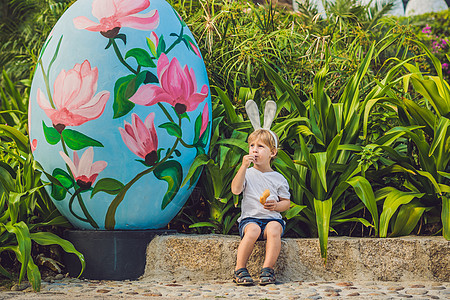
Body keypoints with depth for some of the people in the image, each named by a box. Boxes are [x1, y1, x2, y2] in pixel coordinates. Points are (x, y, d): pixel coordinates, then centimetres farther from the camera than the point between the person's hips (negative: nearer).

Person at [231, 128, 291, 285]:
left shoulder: (279, 178, 11)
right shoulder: (247, 173, 10)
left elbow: (286, 202, 14)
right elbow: (235, 190, -10)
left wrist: (276, 206, -10)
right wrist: (244, 166, -15)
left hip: (272, 218, 1)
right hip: (250, 218, -1)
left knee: (274, 229, -35)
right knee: (253, 230, -35)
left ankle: (268, 268, -30)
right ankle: (240, 269, -26)